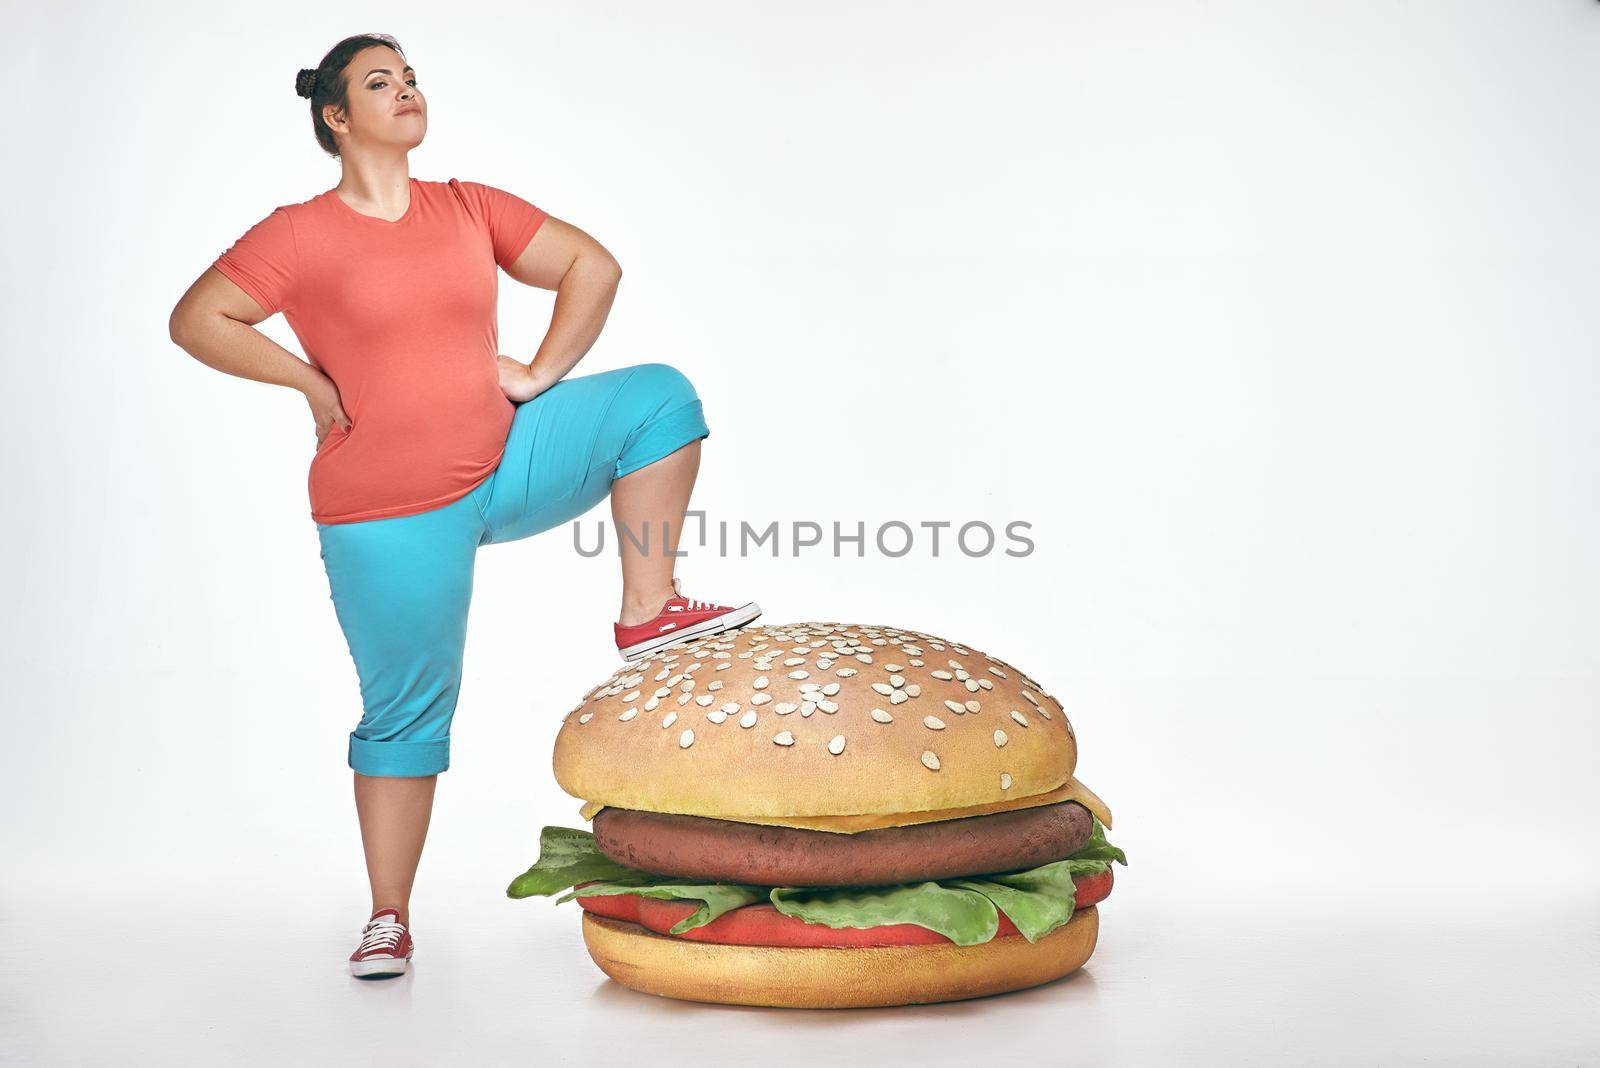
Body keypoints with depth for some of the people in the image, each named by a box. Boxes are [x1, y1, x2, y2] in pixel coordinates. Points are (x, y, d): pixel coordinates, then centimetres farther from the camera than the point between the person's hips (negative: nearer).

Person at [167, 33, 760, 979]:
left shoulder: (471, 209, 4)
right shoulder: (301, 235, -6)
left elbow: (592, 267, 8)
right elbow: (196, 321, -11)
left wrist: (542, 374, -1)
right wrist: (313, 381, -13)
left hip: (504, 464, 4)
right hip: (391, 514, -4)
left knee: (658, 396, -7)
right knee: (405, 713, 0)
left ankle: (648, 613, -6)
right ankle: (389, 920, 15)